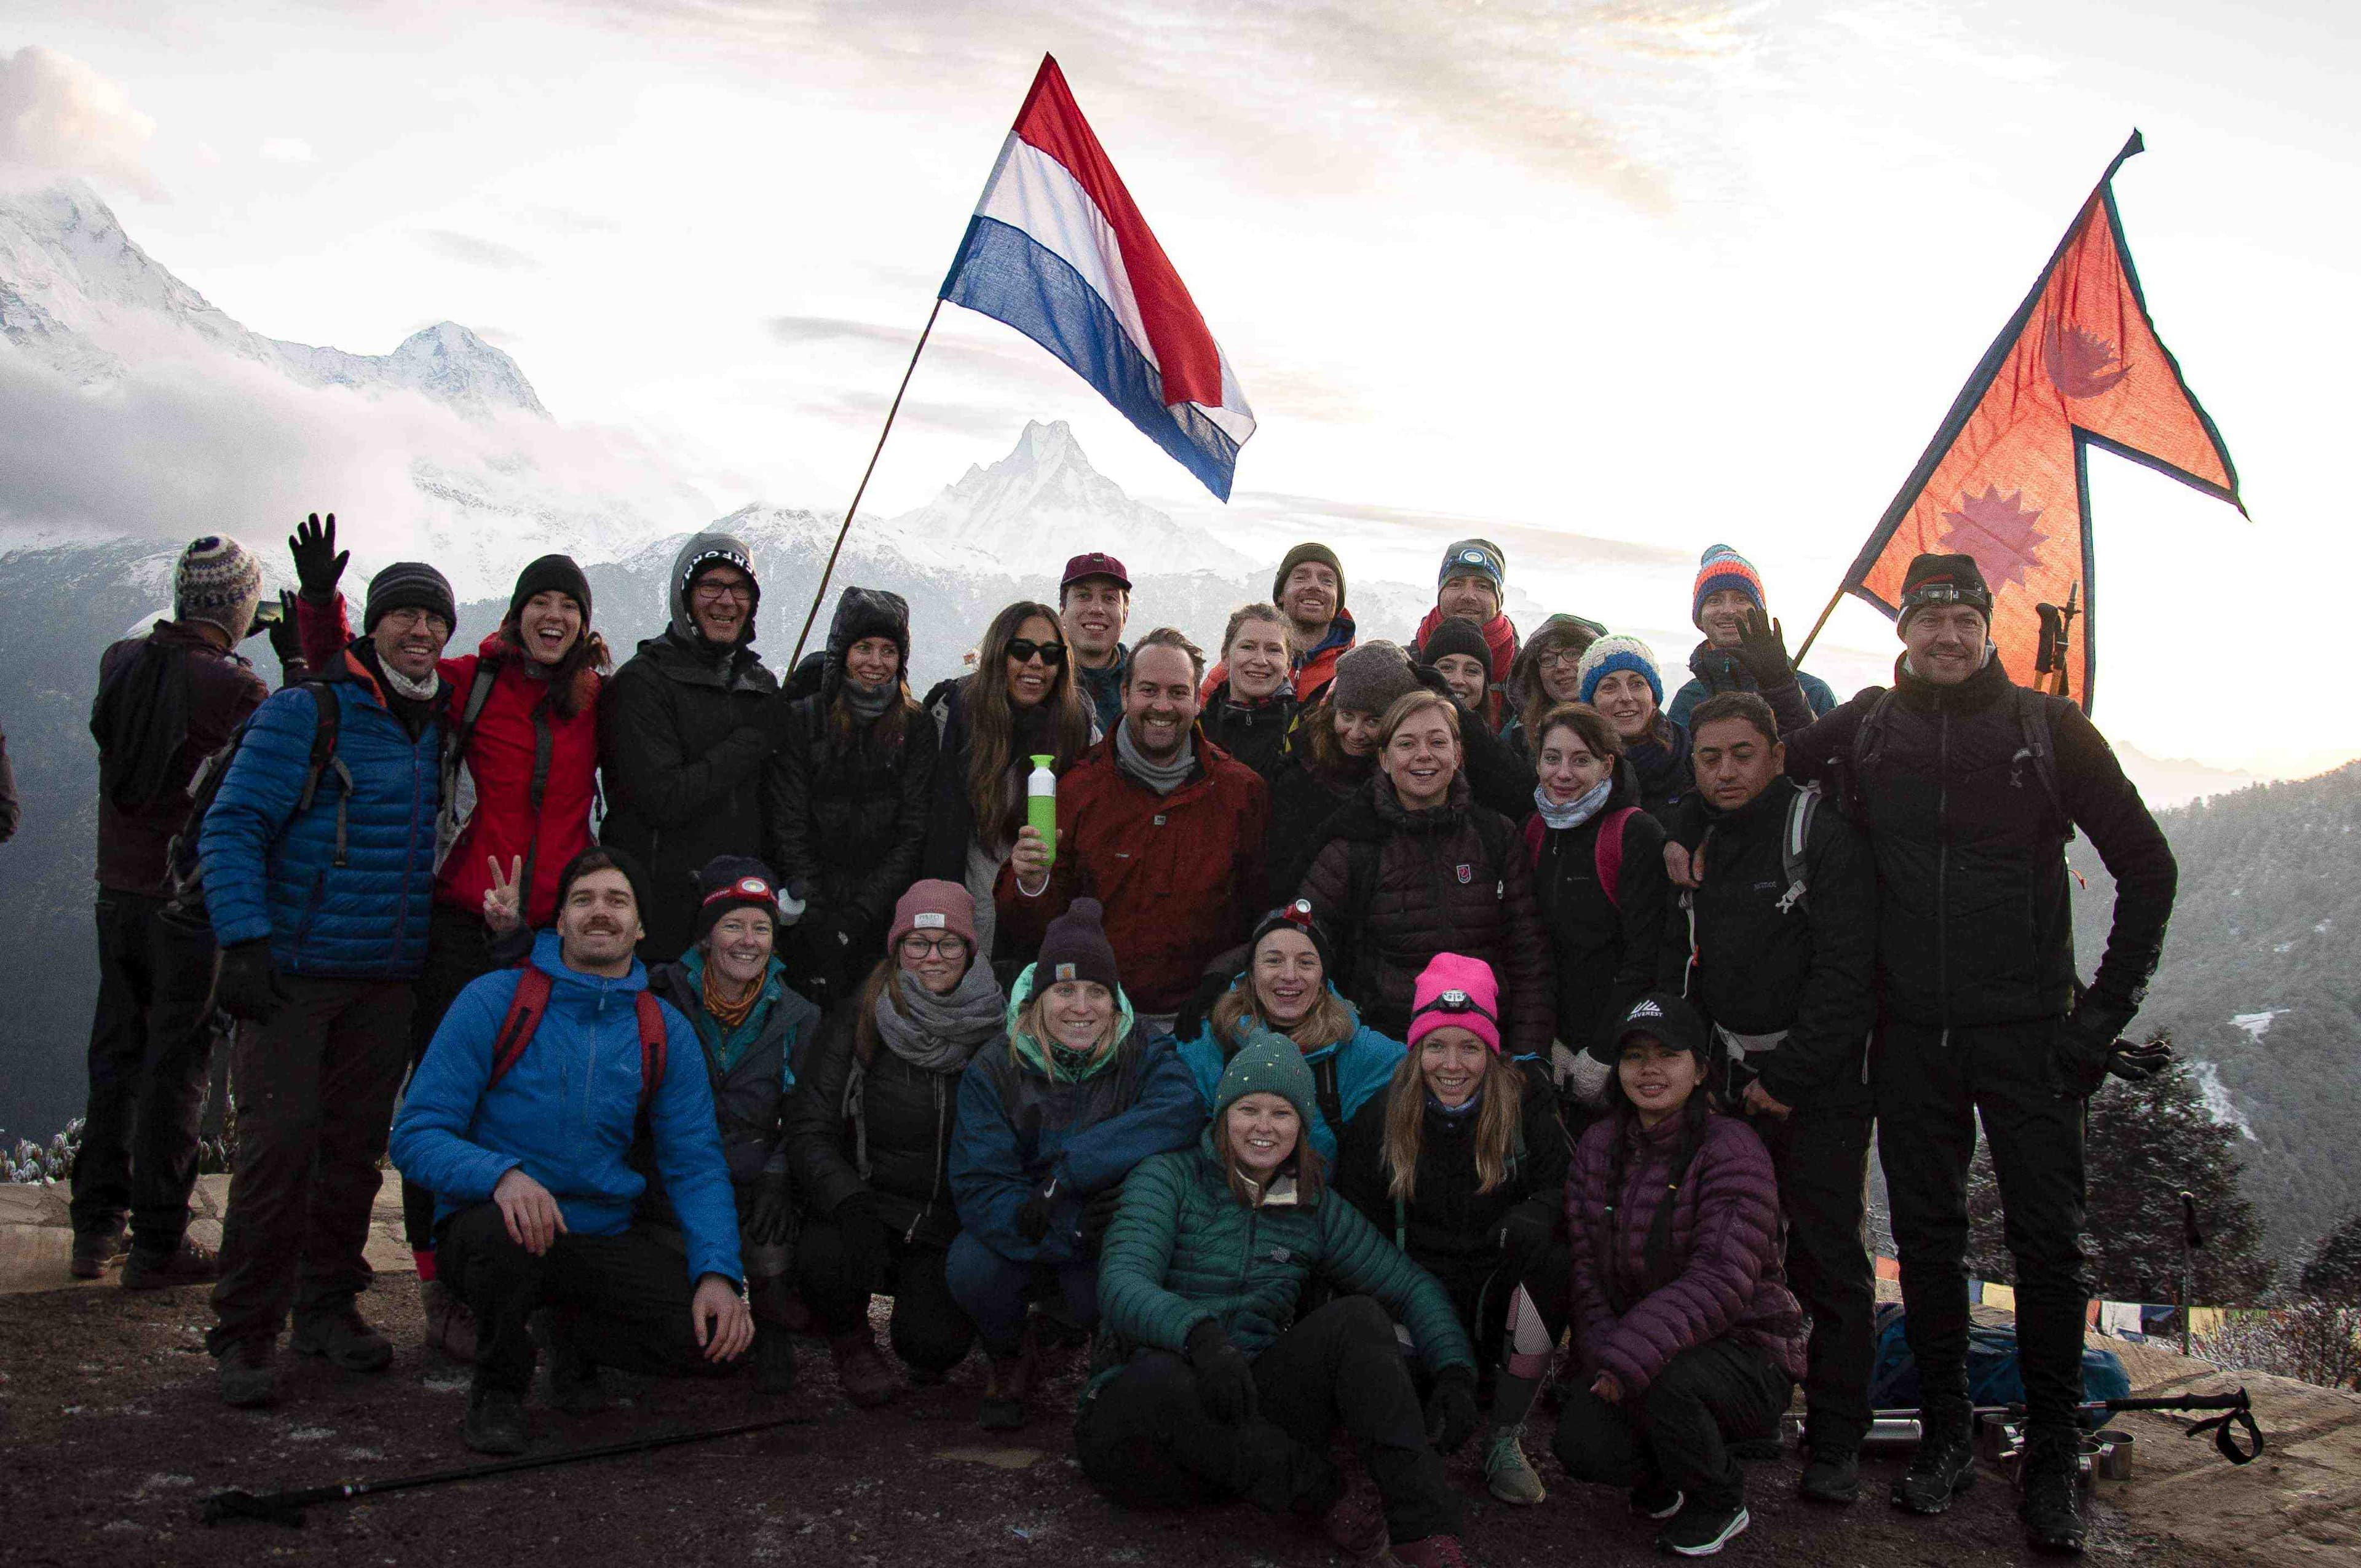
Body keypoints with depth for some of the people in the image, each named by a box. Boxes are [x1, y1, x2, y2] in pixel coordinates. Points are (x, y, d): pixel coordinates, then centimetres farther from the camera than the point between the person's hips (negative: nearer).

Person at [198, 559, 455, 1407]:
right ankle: (244, 1335, 2)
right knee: (279, 1141, -8)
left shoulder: (442, 725, 13)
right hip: (292, 974, -5)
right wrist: (244, 940, -18)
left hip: (386, 979, 5)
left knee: (356, 1145, 10)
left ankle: (328, 1304, 23)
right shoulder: (305, 713, -5)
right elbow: (230, 828, -8)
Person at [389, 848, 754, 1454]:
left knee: (718, 1331, -20)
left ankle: (573, 1336, 13)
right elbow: (416, 1135, -10)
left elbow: (695, 1164, 1)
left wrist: (717, 1273, -16)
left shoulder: (666, 1032, 3)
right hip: (491, 1219, -3)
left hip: (607, 1238, 3)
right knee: (506, 1233, -39)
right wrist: (503, 1175, -32)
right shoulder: (495, 1001, -6)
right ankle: (497, 1390, -6)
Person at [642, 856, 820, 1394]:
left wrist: (777, 1178, -13)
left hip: (751, 1184, 2)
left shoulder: (797, 1017, 6)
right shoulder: (663, 993, 2)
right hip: (668, 1183, -1)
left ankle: (773, 1332, -2)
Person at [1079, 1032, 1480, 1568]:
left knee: (1359, 1317, -18)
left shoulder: (1317, 1207, 12)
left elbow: (1413, 1286, 11)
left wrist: (1454, 1372, -8)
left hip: (1256, 1412, 3)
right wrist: (1201, 1334, -38)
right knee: (1162, 1379, -38)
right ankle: (1320, 1494, -18)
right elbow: (1122, 1283, -18)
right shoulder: (1170, 1178, -1)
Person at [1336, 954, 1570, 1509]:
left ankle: (1503, 1439, -13)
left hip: (1502, 1295, 1)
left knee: (1549, 1260, -33)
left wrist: (1532, 1222, -24)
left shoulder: (1526, 1103, 0)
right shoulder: (1379, 1119, 0)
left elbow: (1557, 1186, 0)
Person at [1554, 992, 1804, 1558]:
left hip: (1746, 1357, -4)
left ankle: (1720, 1501, -3)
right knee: (1579, 1443, -21)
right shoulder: (1598, 1147, 4)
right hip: (1638, 1358, 5)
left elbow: (1722, 1282, -26)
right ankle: (1665, 1474, 15)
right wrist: (1602, 1360, -14)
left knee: (1660, 1379, -35)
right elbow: (1587, 1269, 2)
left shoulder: (1731, 1149, -15)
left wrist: (1628, 1359, -33)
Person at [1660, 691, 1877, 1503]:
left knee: (1827, 1260, 0)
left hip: (1819, 1088, -5)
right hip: (1727, 1084, 5)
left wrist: (1786, 1079, -15)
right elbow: (1676, 970, 14)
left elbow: (1845, 977, -15)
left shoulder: (1823, 837, -9)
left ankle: (1835, 1441, 11)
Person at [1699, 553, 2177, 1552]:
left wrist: (2104, 1012, -2)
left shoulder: (2047, 727, -1)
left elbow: (2146, 868, 3)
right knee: (1925, 1234, 9)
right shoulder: (1863, 729, 5)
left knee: (2048, 1237, 2)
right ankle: (1946, 1436, 23)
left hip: (2027, 1027, -2)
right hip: (1911, 1030, 2)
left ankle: (2052, 1459, 17)